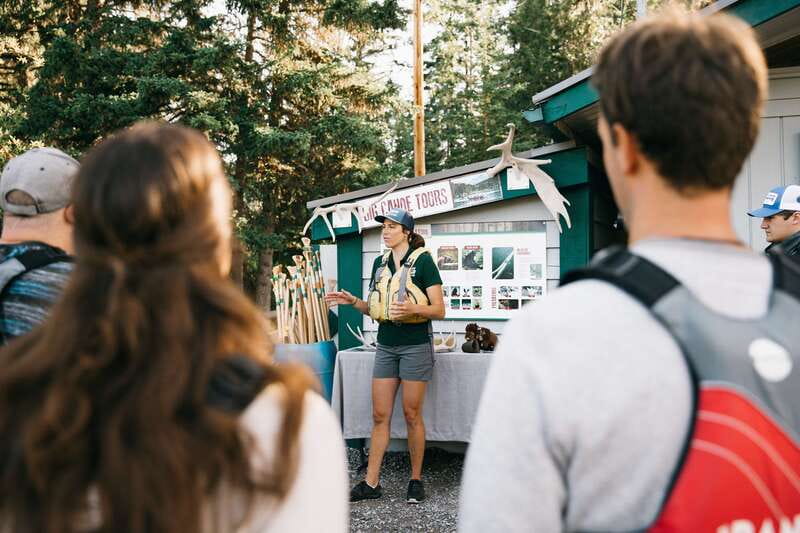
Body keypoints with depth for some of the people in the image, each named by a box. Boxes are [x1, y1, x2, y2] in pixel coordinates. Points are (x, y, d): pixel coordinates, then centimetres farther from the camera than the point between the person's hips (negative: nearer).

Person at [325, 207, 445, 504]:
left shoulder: (422, 260, -8)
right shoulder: (380, 263, 10)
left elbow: (439, 310, -10)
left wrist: (412, 308, -28)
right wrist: (352, 301, -1)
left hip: (415, 346, -5)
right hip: (386, 346, 6)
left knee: (412, 414, 2)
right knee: (380, 415, 5)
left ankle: (416, 480, 16)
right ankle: (371, 483, 11)